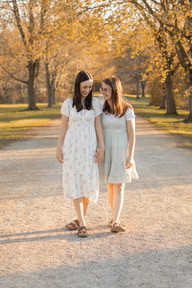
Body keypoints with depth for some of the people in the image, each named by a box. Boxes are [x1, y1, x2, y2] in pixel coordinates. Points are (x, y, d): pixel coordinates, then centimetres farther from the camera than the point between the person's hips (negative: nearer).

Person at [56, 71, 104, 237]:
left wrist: (101, 147, -5)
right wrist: (59, 148, 2)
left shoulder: (95, 102, 3)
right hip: (72, 145, 0)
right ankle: (82, 223, -4)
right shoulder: (68, 103, 3)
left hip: (89, 146, 0)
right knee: (75, 182, -5)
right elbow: (64, 126, 5)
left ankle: (81, 219, 18)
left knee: (88, 182, 2)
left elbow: (98, 125, 1)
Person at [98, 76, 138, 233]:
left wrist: (130, 157, -12)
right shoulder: (102, 109, 5)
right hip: (106, 151, 4)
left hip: (121, 151, -4)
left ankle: (115, 222, -9)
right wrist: (98, 152, 5)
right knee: (110, 186, 9)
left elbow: (131, 134, -7)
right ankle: (116, 217, 24)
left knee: (119, 187, -7)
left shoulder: (127, 110, -7)